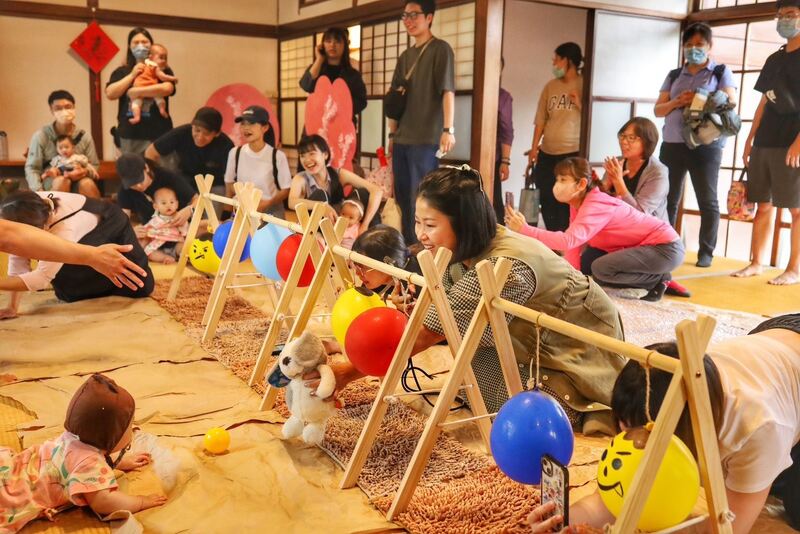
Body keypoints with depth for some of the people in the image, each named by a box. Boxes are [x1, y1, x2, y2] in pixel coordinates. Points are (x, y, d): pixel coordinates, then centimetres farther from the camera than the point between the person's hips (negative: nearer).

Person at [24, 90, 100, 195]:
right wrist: (39, 191, -20)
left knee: (87, 184, -31)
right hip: (51, 184, -1)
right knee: (62, 181, -35)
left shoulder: (84, 136, 4)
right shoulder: (41, 136, -3)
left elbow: (94, 166, 9)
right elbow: (31, 168, -2)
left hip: (77, 181, 2)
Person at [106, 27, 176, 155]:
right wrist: (132, 75, -6)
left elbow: (167, 89, -15)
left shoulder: (162, 70, 6)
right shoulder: (121, 72, 14)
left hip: (158, 134, -3)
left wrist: (136, 92, -10)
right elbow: (110, 94, 0)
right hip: (128, 135, 3)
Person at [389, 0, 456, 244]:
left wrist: (448, 129, -22)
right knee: (402, 196, 9)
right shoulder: (405, 56, 17)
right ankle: (406, 245, 18)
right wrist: (392, 134, 16)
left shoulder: (440, 49, -3)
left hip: (426, 139, -7)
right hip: (402, 139, 7)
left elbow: (447, 90, -13)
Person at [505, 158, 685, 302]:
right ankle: (653, 277, 14)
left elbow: (569, 240, -43)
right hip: (641, 246, 9)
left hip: (666, 247, -9)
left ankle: (657, 280, -3)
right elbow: (574, 242, -2)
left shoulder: (597, 206, -28)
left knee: (601, 268, -26)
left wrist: (524, 229, -46)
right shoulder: (577, 203, 0)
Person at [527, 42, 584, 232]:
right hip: (547, 153, 5)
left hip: (573, 152, -5)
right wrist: (534, 148, 5)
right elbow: (541, 120, 9)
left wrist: (579, 104, -16)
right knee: (547, 201, 9)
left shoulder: (584, 85, -1)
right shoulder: (550, 86, 10)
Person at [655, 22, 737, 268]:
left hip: (706, 146, -3)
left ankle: (706, 252, 5)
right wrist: (677, 102, -9)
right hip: (672, 145, 3)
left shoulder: (721, 72, 7)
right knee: (667, 199, 3)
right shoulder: (674, 75, 17)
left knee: (707, 200, -1)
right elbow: (658, 109, 11)